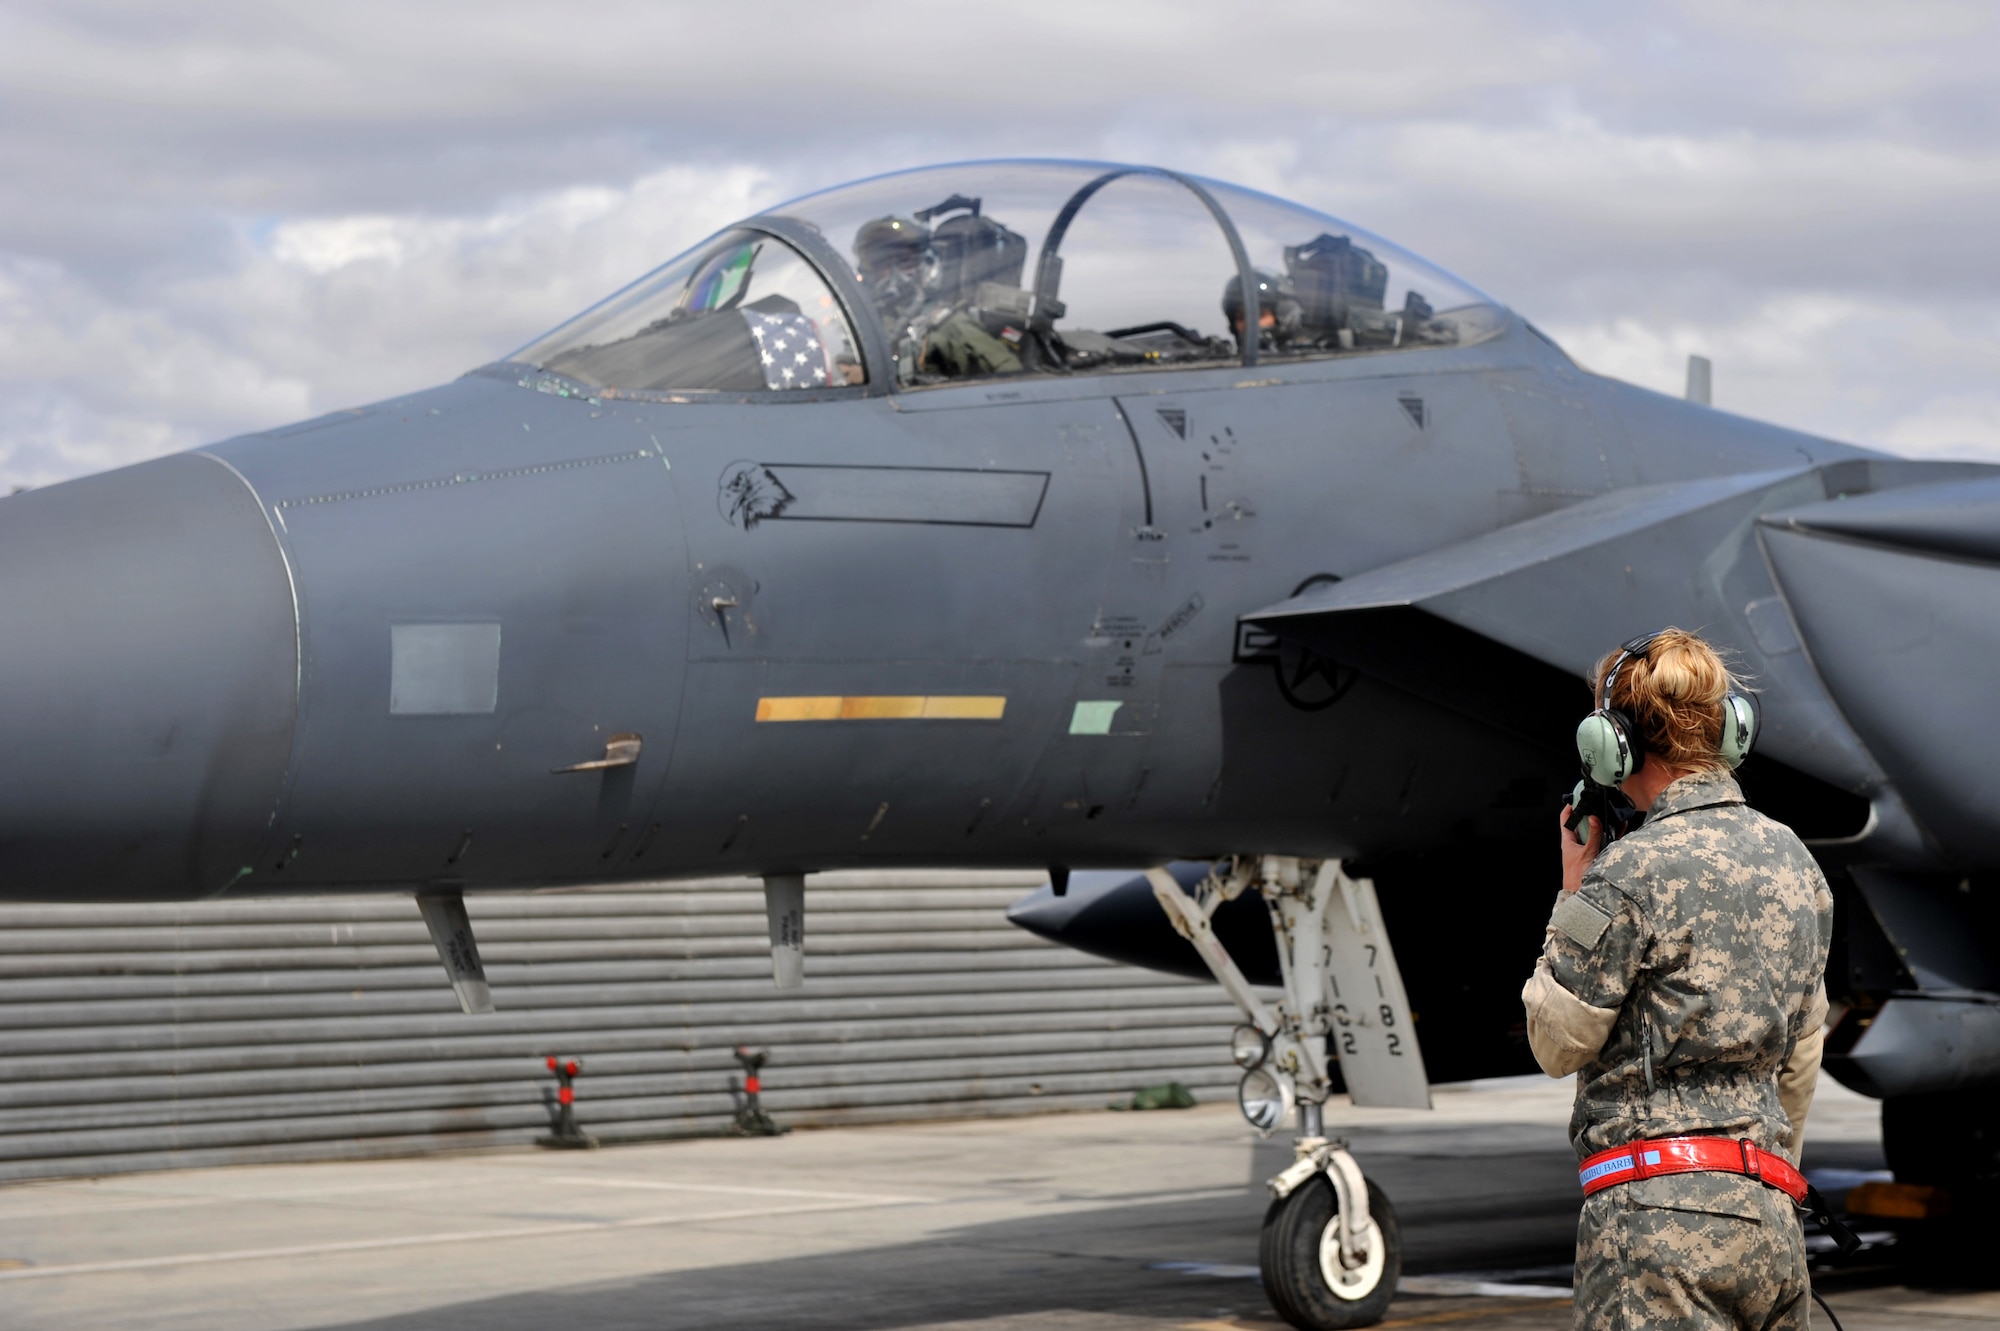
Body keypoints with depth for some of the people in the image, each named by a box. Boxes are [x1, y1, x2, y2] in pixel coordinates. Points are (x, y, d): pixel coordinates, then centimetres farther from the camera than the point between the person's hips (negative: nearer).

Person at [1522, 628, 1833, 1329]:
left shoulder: (1632, 871, -9)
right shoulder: (1796, 863, 14)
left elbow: (1557, 1043, 0)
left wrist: (1574, 893, 8)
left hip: (1660, 1209, -8)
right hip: (1770, 1218, 8)